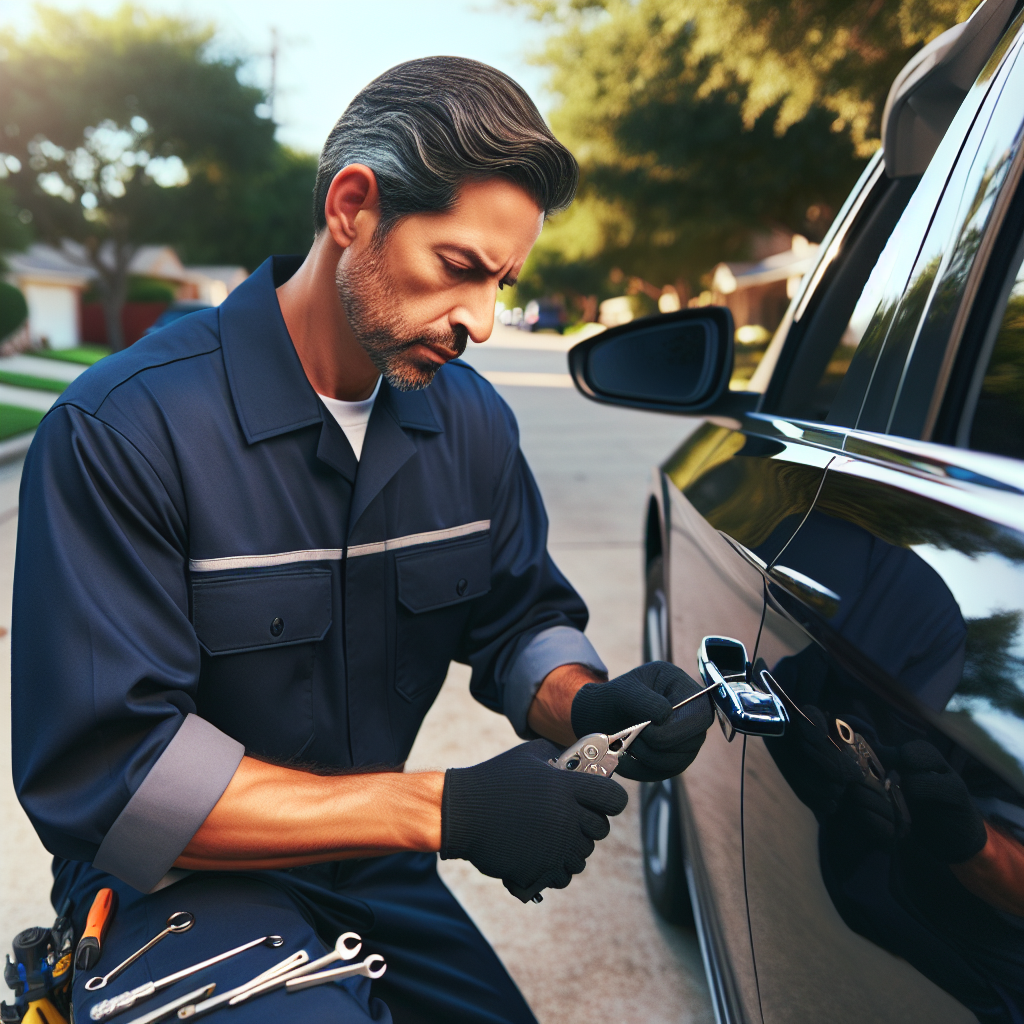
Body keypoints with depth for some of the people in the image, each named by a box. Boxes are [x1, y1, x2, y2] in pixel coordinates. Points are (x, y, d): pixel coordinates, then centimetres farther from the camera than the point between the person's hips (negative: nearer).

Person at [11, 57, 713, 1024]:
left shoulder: (471, 421, -3)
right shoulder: (122, 428, -22)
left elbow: (522, 619, 7)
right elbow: (98, 772, -25)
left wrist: (584, 703, -19)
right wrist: (443, 809, -29)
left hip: (379, 876, 6)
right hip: (180, 889, -5)